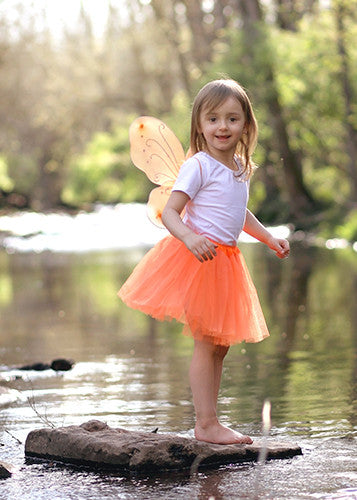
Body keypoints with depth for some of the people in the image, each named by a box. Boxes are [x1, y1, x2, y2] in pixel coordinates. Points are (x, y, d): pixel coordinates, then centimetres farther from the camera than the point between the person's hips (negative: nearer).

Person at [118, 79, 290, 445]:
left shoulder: (240, 167, 13)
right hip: (198, 260, -8)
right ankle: (206, 424, -5)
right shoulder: (197, 167, -11)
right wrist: (190, 239, -33)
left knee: (221, 344, 10)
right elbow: (169, 212, -16)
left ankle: (208, 423, 16)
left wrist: (269, 238, 24)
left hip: (225, 262, 8)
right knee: (206, 344, -8)